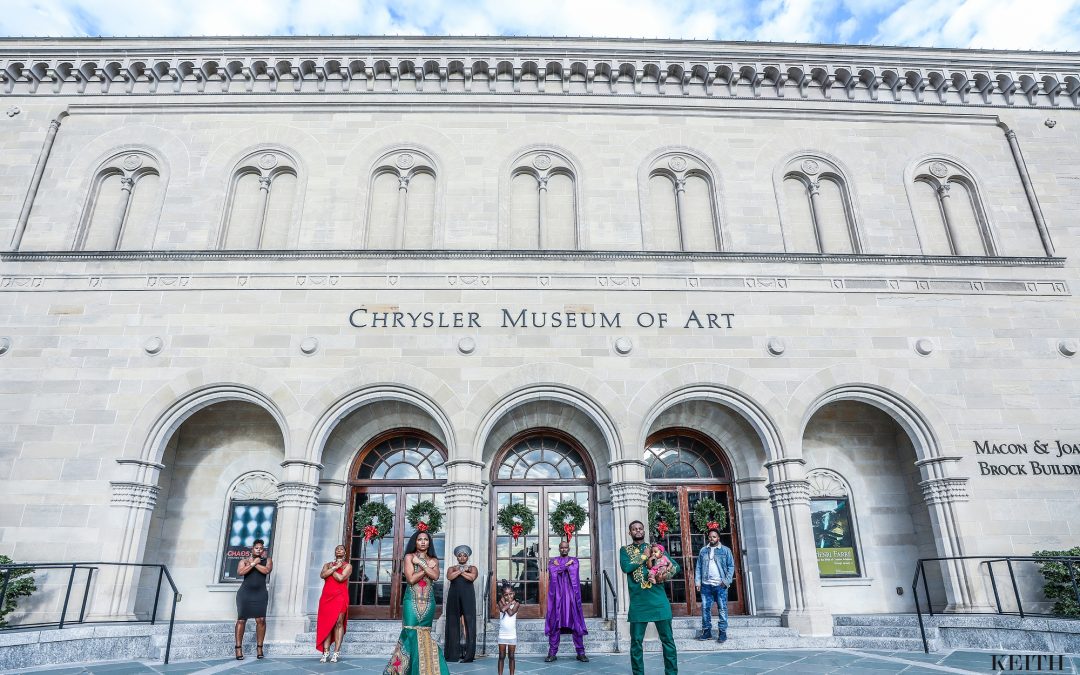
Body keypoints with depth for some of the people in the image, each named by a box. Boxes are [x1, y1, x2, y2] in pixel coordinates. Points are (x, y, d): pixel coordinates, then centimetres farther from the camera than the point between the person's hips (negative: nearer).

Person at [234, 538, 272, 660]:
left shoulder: (267, 560, 9)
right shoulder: (244, 561, 8)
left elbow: (267, 570, -11)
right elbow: (240, 572, -12)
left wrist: (255, 564, -9)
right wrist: (253, 563, -14)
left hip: (260, 594, 0)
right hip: (245, 593, 0)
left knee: (261, 620, -7)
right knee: (241, 620, -3)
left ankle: (259, 647, 0)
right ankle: (238, 648, 3)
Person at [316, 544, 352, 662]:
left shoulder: (347, 566, 7)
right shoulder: (327, 564, 19)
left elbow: (341, 578, -10)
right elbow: (322, 575, -2)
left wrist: (331, 570, 1)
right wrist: (335, 567, -6)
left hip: (340, 597, -3)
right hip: (326, 596, 3)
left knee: (338, 623, -7)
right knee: (326, 624, -2)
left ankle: (336, 653, -6)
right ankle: (325, 652, 0)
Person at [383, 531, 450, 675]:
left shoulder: (434, 560, 11)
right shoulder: (409, 557, 1)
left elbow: (435, 576, -8)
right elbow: (411, 579, -11)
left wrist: (421, 563, -10)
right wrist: (427, 567, -9)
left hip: (428, 604, 3)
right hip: (412, 603, -3)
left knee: (424, 636, 5)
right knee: (411, 635, -8)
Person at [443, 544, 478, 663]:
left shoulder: (472, 568, 11)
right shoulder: (451, 568, 14)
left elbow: (472, 577, -10)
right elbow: (449, 577, -7)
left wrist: (460, 572, -4)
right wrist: (461, 570, -7)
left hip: (468, 597, -1)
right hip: (454, 597, 2)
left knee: (469, 623, -7)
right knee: (453, 623, -2)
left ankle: (469, 654, -8)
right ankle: (454, 653, 3)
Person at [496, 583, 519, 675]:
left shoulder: (516, 604, -4)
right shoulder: (501, 602, -1)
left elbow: (511, 613, -20)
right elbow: (502, 609, -22)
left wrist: (505, 602, -12)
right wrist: (510, 603, -14)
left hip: (512, 635, 0)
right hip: (502, 634, 1)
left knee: (511, 656, 7)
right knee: (501, 656, 5)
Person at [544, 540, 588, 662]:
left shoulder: (574, 560, 14)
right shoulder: (552, 561, 14)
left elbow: (573, 570, -7)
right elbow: (553, 573, -6)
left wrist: (559, 567, -2)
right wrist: (567, 565, -4)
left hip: (571, 594, 0)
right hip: (557, 594, 0)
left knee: (576, 622, -2)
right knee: (555, 623, -3)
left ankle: (580, 652, 4)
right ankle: (552, 653, 1)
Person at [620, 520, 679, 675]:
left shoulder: (655, 547, 13)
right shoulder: (625, 550, 8)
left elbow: (676, 565, 10)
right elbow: (625, 567, -12)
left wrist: (667, 575, -10)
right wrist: (644, 556, -8)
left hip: (658, 599, 1)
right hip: (638, 601, -1)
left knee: (667, 640, 3)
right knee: (636, 642, 4)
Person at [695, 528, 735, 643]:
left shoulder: (725, 550, 3)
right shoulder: (703, 550, 11)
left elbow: (731, 566, 1)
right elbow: (699, 567, 11)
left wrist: (727, 581, -9)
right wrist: (698, 581, 2)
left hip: (720, 585, -3)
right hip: (706, 585, 3)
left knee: (722, 609, 0)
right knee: (705, 608, 5)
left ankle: (722, 632, 7)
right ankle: (706, 631, 15)